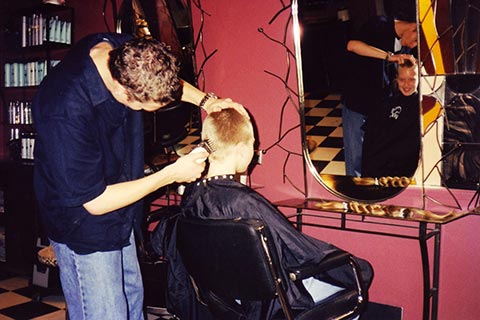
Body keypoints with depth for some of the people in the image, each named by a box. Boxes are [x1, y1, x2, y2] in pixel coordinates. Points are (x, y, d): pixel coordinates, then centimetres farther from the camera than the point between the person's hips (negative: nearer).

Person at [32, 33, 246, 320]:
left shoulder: (126, 52, -14)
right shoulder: (66, 110, -36)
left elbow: (164, 80, 11)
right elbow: (95, 202, -26)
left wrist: (206, 100, -6)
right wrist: (172, 174, -23)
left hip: (120, 219, 8)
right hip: (84, 225, -7)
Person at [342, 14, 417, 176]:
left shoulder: (406, 44, 2)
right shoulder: (380, 25, -18)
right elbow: (352, 45, -34)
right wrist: (389, 56, -39)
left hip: (382, 101, 6)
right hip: (356, 100, -6)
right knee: (355, 152, 0)